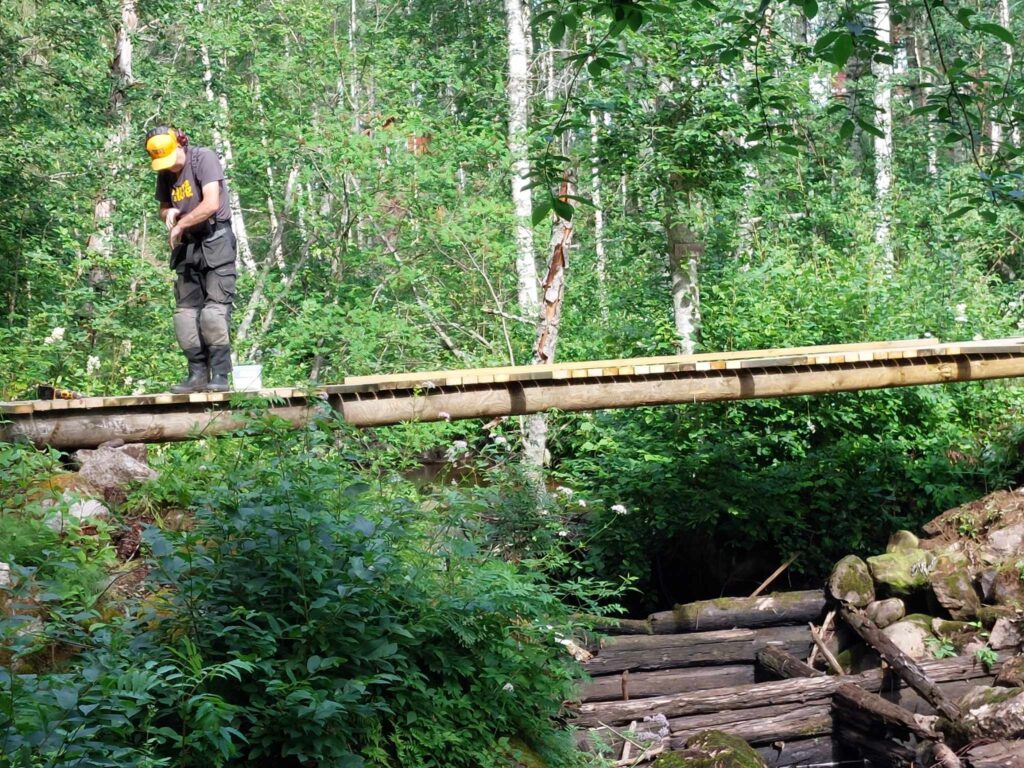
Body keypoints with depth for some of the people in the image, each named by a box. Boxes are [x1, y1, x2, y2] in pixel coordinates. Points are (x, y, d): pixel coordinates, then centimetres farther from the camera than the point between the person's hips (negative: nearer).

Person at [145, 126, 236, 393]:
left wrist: (180, 226, -13)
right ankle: (197, 374, 5)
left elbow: (212, 204, -20)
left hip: (215, 240, -7)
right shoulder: (165, 174, 10)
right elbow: (164, 207, 23)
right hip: (187, 246, 7)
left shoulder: (204, 158, -11)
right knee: (185, 312, 2)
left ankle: (220, 375, -12)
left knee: (214, 311, -13)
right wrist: (169, 214, -2)